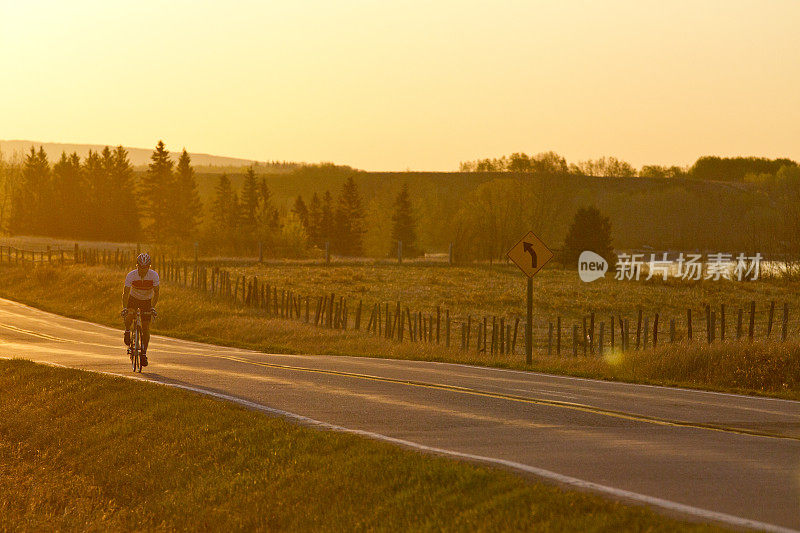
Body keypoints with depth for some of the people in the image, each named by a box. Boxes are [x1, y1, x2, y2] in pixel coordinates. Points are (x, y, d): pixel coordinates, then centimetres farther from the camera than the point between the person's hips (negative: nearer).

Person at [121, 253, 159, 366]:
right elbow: (125, 293, -26)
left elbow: (156, 293, -16)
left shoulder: (154, 275, -23)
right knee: (129, 314, -32)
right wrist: (124, 308, -36)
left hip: (147, 301, 1)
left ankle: (144, 353, 6)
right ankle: (127, 332, -3)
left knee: (146, 328, -6)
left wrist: (153, 307, -26)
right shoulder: (131, 275, -26)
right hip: (133, 298, -1)